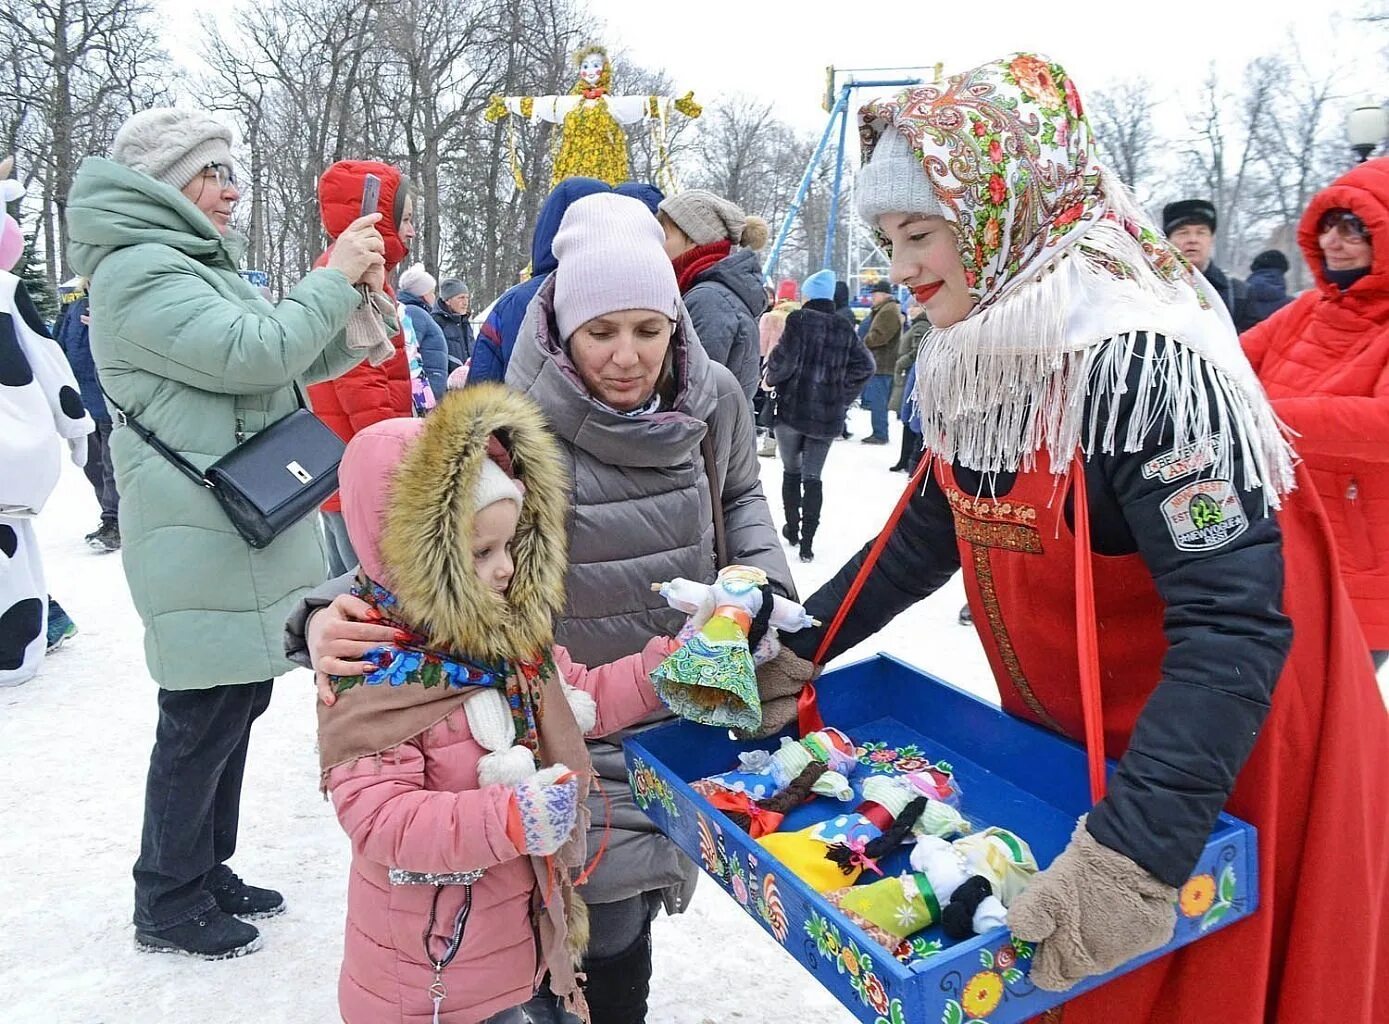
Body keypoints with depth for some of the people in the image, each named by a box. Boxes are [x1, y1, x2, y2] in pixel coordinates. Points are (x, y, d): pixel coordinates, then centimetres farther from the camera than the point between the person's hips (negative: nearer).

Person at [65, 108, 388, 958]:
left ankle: (205, 870, 31)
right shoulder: (138, 271, -12)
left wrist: (355, 298, 4)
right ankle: (168, 904, 16)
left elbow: (301, 364, 19)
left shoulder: (199, 265, 20)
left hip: (243, 527, 10)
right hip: (202, 537, -10)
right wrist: (333, 281, -13)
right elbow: (253, 352, -23)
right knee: (204, 717, -1)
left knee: (237, 703, 16)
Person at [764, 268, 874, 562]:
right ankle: (807, 542, -2)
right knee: (813, 476, 5)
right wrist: (843, 395, 7)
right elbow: (865, 366, 2)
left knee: (791, 471, 16)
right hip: (827, 416, 3)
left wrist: (771, 377, 1)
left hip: (792, 410, -3)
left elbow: (784, 359, -17)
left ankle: (792, 529, 26)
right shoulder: (845, 330, 6)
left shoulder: (799, 319, -8)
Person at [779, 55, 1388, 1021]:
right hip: (1063, 745, 8)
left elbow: (1233, 621, -33)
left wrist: (1135, 851, -39)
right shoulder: (975, 359, -3)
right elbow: (932, 531, 9)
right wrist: (800, 640, 5)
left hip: (1222, 765, -7)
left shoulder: (1143, 364, -28)